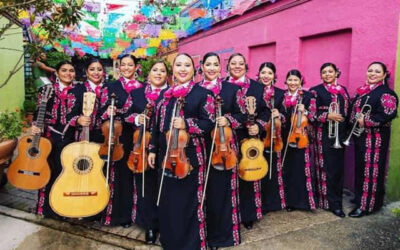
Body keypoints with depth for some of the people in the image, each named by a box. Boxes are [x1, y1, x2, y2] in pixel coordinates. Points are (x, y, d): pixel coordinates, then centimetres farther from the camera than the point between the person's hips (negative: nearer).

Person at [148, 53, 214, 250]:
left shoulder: (202, 93, -3)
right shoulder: (165, 94, 13)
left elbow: (209, 123, -10)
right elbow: (158, 124, 16)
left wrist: (186, 124, -24)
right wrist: (153, 149, 14)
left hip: (189, 156, -5)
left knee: (188, 202, 3)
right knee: (167, 200, 14)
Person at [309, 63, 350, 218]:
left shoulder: (342, 90, 15)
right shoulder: (316, 91, 0)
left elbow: (347, 111, 17)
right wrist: (328, 116, -21)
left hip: (340, 134, 5)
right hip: (324, 134, -5)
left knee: (339, 167, 7)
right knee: (328, 168, -5)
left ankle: (337, 197, 22)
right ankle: (333, 203, 3)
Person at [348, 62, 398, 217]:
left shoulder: (386, 93, -10)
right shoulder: (362, 91, 13)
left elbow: (389, 114, -21)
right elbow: (354, 110, 18)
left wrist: (366, 121, -19)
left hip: (375, 138, -7)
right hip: (360, 136, 8)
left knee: (371, 169, -3)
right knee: (360, 167, 15)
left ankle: (366, 205, 5)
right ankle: (360, 197, 29)